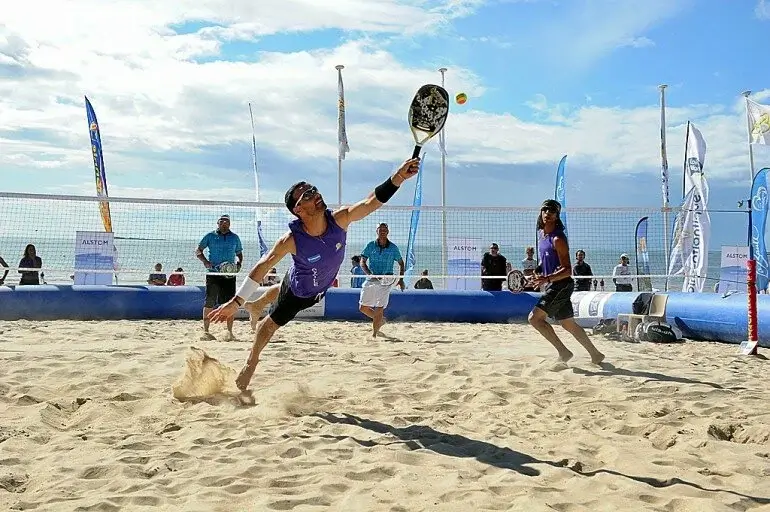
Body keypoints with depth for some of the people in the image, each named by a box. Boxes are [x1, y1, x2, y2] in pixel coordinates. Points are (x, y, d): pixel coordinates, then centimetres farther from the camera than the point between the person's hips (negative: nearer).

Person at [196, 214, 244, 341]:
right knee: (209, 302, -4)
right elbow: (198, 251, 8)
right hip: (213, 274, -2)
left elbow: (239, 254, 21)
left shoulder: (234, 238, 13)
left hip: (229, 274, 2)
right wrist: (205, 261, -9)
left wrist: (239, 264, 0)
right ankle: (205, 331, 0)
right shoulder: (210, 236, 6)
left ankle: (229, 332, 4)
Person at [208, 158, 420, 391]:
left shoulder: (339, 219, -35)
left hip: (321, 287, 5)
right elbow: (263, 266, -33)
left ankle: (256, 305, 70)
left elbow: (372, 201, -43)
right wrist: (235, 301, -33)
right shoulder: (291, 240, -42)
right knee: (272, 323, 16)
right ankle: (251, 363, 44)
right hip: (298, 290, -5)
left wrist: (398, 177, -60)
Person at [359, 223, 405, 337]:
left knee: (379, 309, -10)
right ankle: (381, 320, 29)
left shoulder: (393, 248, 5)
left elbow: (401, 263, 16)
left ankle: (374, 334, -2)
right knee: (363, 308, 4)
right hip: (370, 280, 2)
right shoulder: (371, 245, 4)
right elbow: (362, 262, 0)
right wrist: (370, 274, -16)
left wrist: (401, 279, 6)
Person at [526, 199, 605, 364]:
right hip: (551, 285, 9)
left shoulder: (558, 239, -16)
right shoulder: (541, 233, 10)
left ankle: (563, 351, -8)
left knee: (535, 317, -15)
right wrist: (539, 277, 17)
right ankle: (596, 355, 27)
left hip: (561, 285, -9)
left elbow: (567, 270, -20)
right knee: (569, 324, 16)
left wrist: (547, 279, -31)